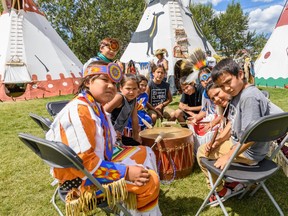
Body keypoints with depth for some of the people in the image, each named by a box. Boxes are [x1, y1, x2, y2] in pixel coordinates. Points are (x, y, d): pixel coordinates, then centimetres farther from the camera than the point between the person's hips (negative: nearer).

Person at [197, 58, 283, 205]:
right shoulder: (237, 94, 3)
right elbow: (232, 122, 13)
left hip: (249, 153, -10)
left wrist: (228, 156, -23)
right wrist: (220, 138, 1)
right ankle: (236, 181, 26)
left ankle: (221, 191, 17)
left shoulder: (249, 97, -27)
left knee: (202, 152, -3)